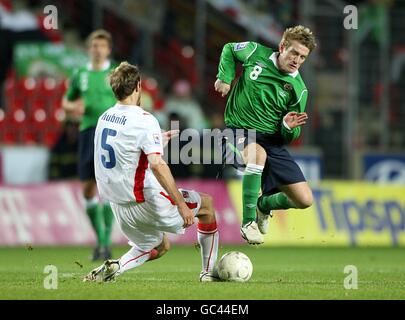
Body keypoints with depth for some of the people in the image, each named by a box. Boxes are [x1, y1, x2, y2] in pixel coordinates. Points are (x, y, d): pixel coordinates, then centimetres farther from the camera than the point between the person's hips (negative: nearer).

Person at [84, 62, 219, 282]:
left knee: (160, 247, 27)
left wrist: (158, 141, 28)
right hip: (146, 203, -7)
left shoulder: (105, 118, 6)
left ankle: (114, 267, 0)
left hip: (118, 205, 8)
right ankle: (209, 272, 19)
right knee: (206, 204, 16)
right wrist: (181, 204, -26)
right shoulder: (144, 121, -19)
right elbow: (157, 165, -29)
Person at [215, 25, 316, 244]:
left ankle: (265, 205, 27)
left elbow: (289, 137, 2)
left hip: (271, 141, 3)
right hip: (239, 130, -3)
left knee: (304, 200, -8)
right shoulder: (256, 54, -4)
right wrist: (225, 77, 4)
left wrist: (288, 127, -22)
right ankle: (248, 222, -25)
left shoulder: (298, 90, -2)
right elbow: (229, 49, 18)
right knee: (258, 154, -41)